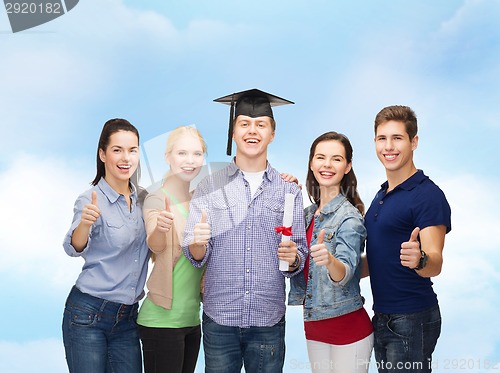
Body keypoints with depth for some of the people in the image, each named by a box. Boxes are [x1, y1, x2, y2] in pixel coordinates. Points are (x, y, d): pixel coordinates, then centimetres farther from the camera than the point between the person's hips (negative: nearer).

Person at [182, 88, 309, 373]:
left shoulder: (289, 191, 6)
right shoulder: (210, 187, 3)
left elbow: (300, 256, 8)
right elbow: (196, 256, 0)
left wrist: (293, 258, -14)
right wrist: (198, 243, -22)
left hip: (269, 321, 1)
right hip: (219, 318, -1)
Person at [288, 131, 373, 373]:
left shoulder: (349, 217, -15)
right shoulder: (308, 214, 6)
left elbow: (345, 273, -27)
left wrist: (330, 261, -50)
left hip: (348, 328, -7)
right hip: (314, 326, 7)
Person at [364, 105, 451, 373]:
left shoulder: (428, 195, -15)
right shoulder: (382, 194, 12)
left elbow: (435, 264, -23)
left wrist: (419, 260, -43)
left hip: (411, 319, -8)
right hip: (382, 317, 8)